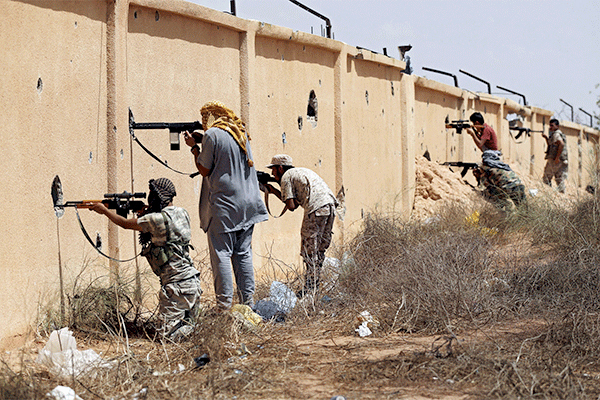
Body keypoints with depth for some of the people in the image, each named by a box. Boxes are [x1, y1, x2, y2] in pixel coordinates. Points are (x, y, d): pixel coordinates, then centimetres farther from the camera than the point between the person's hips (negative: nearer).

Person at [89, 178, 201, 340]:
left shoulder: (158, 219, -15)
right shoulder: (181, 213, 10)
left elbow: (125, 223, 0)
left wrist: (104, 210, 14)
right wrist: (144, 213, 15)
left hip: (177, 286, -9)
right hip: (193, 282, 9)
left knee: (167, 333, -5)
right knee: (186, 328, 19)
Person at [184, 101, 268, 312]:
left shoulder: (212, 134, -9)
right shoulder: (241, 132, 12)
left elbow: (204, 170, -7)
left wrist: (194, 148, 7)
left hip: (223, 203, -6)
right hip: (247, 202, 7)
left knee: (221, 253, -3)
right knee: (243, 253, 10)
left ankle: (224, 304, -6)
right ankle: (248, 301, 10)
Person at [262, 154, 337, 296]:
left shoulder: (286, 177, 6)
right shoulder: (302, 171, 31)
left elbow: (291, 206, -1)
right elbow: (295, 203, 28)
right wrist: (273, 191, 29)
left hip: (316, 208, -8)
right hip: (330, 204, 8)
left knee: (309, 250, -2)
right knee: (320, 249, 14)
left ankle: (310, 289, -3)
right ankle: (315, 286, 17)